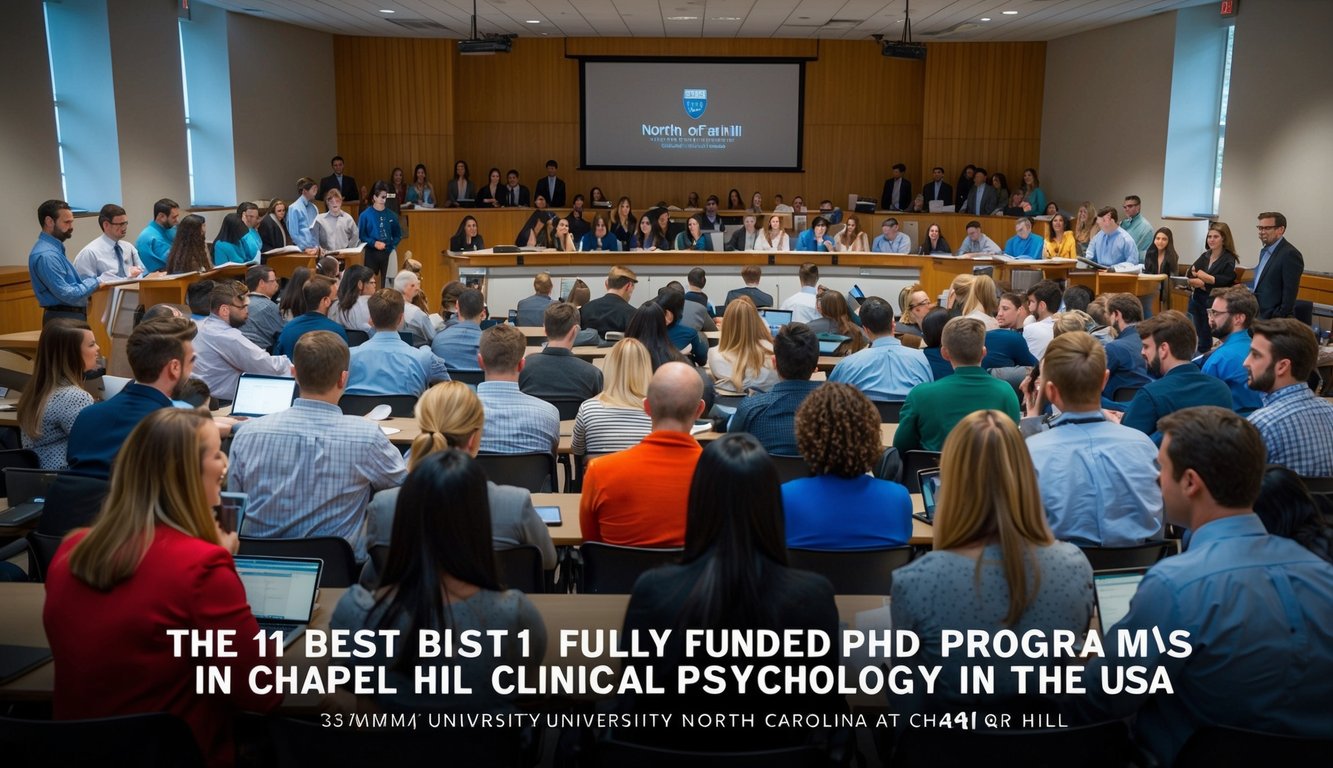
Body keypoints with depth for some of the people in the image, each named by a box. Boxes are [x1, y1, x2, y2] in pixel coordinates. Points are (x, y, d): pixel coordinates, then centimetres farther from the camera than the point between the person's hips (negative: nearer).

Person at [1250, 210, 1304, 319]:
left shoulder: (1290, 254, -14)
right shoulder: (1265, 251, 15)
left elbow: (1289, 294, -18)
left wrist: (1278, 321, -19)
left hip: (1274, 319, -8)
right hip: (1258, 316, 8)